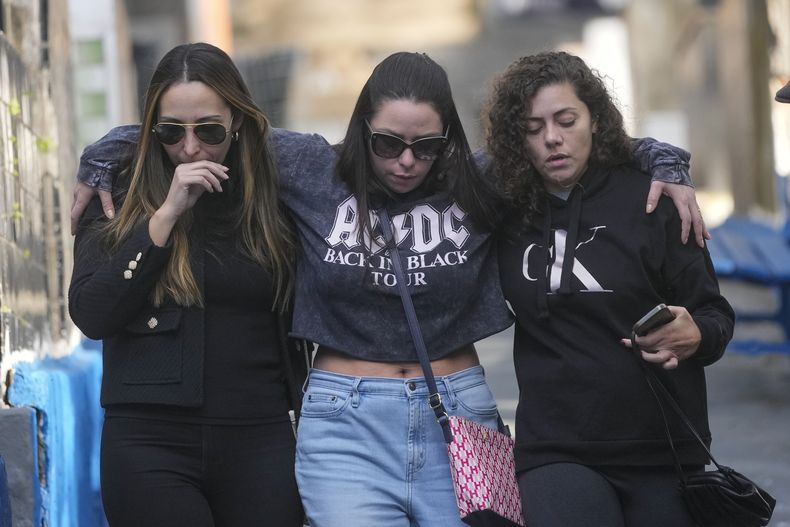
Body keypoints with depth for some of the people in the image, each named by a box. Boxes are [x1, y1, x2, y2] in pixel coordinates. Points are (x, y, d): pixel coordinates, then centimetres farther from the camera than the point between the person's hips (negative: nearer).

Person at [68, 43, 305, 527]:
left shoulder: (272, 197, 6)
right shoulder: (122, 198, 2)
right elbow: (92, 315, -11)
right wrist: (167, 213, -14)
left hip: (259, 441, 2)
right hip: (151, 442, -2)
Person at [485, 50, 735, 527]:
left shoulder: (649, 200, -3)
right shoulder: (509, 211, 3)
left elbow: (716, 315, -1)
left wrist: (694, 337, -21)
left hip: (662, 453, 0)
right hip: (557, 453, 0)